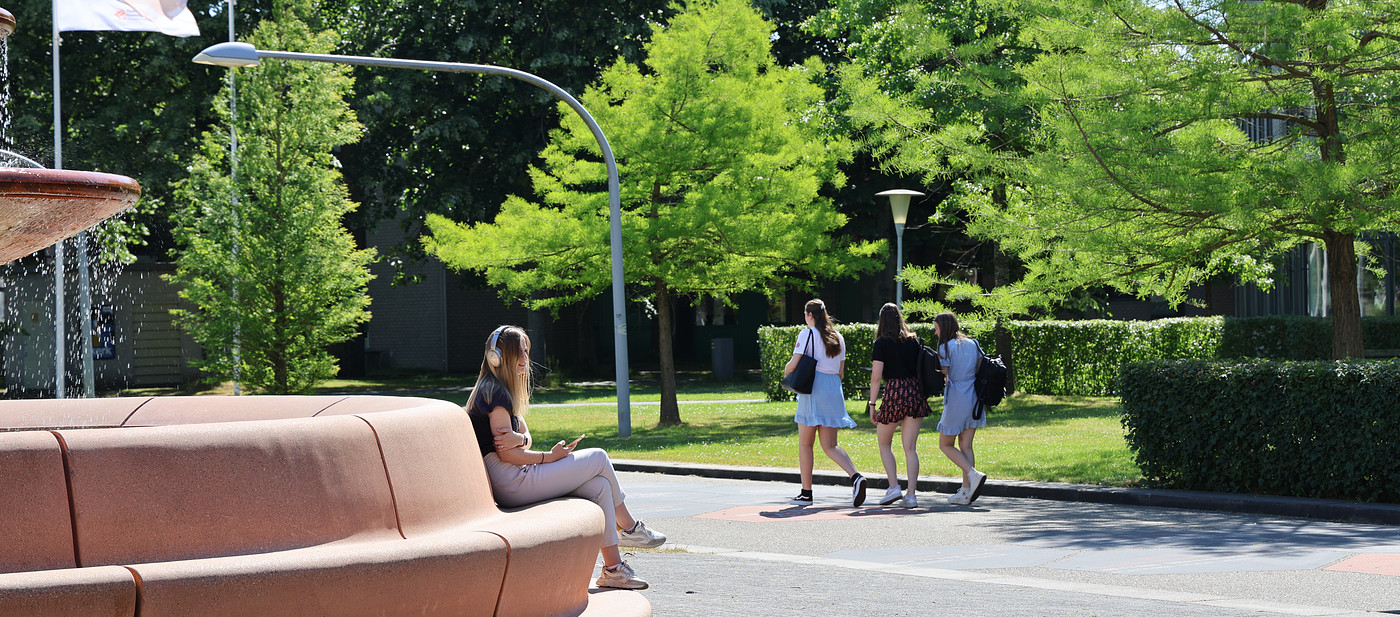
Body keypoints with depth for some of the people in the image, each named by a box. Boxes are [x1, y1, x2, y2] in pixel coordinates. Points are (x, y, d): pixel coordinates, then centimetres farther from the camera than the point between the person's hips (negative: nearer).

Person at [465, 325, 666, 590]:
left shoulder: (495, 389, 19)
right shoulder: (496, 392, -14)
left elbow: (526, 437, 13)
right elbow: (506, 454, -19)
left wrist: (519, 438, -12)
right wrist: (550, 457, -8)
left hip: (513, 482, 10)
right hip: (512, 484, -10)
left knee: (600, 486, 1)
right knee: (598, 458, -4)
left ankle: (613, 568, 1)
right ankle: (629, 527, 16)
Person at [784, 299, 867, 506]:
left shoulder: (807, 334, -5)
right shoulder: (838, 338, 14)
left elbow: (794, 363, -11)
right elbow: (840, 371, 16)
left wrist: (786, 372, 10)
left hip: (812, 389, -6)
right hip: (834, 390, 6)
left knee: (805, 443, 6)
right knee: (830, 445, 6)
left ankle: (806, 493, 8)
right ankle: (855, 477, -17)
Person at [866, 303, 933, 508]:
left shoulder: (882, 343, -4)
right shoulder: (914, 341, 9)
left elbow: (876, 376, -8)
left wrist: (872, 404, -5)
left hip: (894, 391, -4)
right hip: (915, 391, 4)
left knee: (884, 443, 15)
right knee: (910, 447, 5)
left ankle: (894, 487, 4)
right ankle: (911, 494, -1)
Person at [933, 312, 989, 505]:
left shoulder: (946, 347, -9)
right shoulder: (973, 343, 10)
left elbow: (943, 376, -9)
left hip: (956, 400, -7)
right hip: (974, 399, 7)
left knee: (945, 445, 7)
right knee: (966, 446, 9)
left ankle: (973, 474, -13)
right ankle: (966, 492, 5)